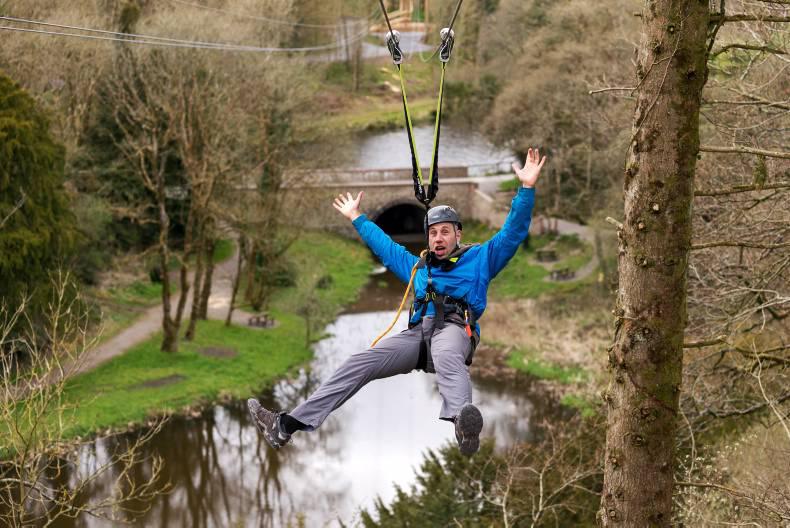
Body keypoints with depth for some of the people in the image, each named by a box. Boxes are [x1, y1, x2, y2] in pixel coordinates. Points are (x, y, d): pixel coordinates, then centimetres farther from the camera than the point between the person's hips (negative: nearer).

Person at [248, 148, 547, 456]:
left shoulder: (480, 258, 21)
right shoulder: (417, 265, 34)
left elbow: (512, 233, 12)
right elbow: (384, 246, 49)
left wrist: (526, 189, 2)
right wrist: (357, 219, 57)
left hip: (454, 328, -4)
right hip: (417, 332, 5)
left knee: (446, 357, -42)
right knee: (361, 363, -16)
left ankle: (463, 422, -76)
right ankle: (287, 424, -24)